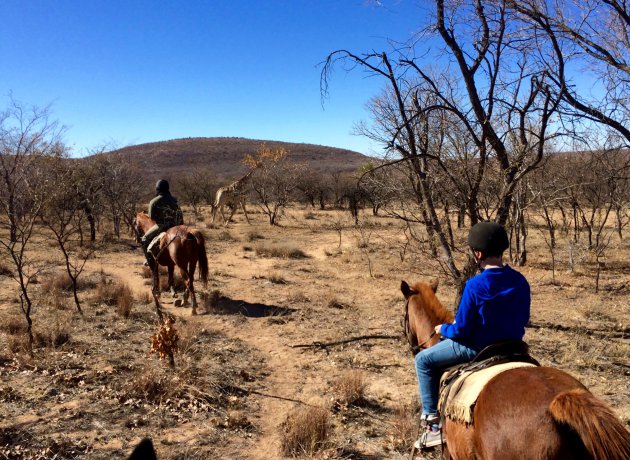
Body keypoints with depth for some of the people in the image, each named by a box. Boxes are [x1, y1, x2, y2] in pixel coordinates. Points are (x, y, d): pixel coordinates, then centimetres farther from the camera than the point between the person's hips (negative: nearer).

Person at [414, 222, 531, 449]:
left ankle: (432, 420, 10)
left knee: (423, 359, 12)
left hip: (477, 348, -7)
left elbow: (461, 330, -19)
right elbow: (523, 319, 8)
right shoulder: (520, 281, -6)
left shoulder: (475, 285, -24)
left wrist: (443, 329, 2)